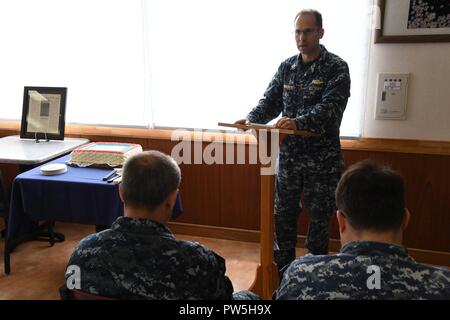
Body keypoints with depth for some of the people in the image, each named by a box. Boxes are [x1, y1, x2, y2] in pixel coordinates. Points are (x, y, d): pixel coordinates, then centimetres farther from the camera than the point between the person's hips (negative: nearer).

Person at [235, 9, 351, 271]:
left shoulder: (336, 68, -8)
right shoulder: (286, 67, 7)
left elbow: (330, 107, -22)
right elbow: (270, 102, 4)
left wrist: (298, 122, -38)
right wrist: (252, 119, -17)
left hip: (322, 159, -4)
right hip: (289, 155, 4)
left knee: (320, 217, 9)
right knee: (284, 214, 13)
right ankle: (283, 268, 31)